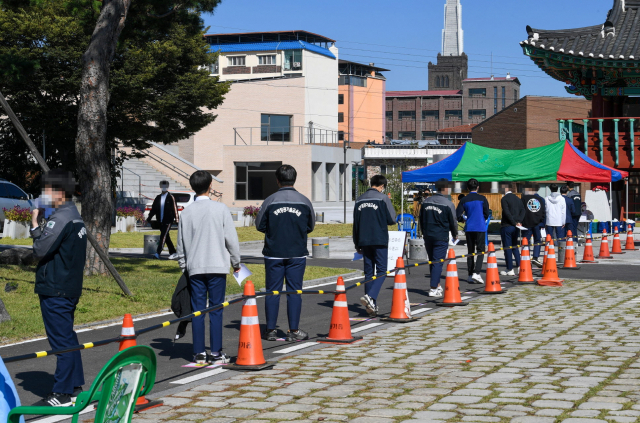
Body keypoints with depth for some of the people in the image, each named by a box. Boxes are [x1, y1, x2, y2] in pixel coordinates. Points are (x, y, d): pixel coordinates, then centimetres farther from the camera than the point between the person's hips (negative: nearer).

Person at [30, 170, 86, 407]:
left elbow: (41, 249, -18)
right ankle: (75, 387, 24)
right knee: (68, 338, 17)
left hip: (55, 290, -10)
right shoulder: (75, 216, 15)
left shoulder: (60, 218, -17)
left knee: (61, 340, -7)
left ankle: (63, 394, -3)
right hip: (71, 287, 10)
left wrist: (34, 226, -7)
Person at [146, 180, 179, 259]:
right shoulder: (158, 198, 12)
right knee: (166, 238, 11)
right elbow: (154, 208, 14)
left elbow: (174, 208, -5)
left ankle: (158, 253, -17)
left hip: (168, 221, -6)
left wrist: (176, 219, -10)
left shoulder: (170, 197, -2)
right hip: (161, 221, 6)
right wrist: (149, 217, 4)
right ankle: (173, 253, 19)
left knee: (163, 236, -13)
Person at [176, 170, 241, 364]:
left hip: (195, 268, 2)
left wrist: (183, 266, 20)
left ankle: (199, 353, 7)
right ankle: (216, 353, 1)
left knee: (197, 310, 6)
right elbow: (231, 238, -2)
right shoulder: (220, 209, -4)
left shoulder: (187, 212, 3)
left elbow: (181, 244, 9)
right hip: (217, 266, -2)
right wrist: (236, 262, 10)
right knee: (216, 310, 1)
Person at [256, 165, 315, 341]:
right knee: (294, 291, 5)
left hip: (274, 254, -1)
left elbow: (260, 225, 1)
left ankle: (271, 330, 9)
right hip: (297, 254, 1)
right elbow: (311, 226, 10)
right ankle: (294, 330, 6)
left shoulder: (270, 201, -7)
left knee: (272, 291, 6)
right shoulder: (304, 201, -2)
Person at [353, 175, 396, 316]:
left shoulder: (359, 200, 11)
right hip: (380, 240, -5)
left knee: (368, 272, 9)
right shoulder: (383, 199, -5)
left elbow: (355, 223, 13)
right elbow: (392, 219, -5)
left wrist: (357, 244, 19)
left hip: (364, 241, 5)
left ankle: (371, 306, 8)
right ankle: (370, 297, -24)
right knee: (381, 271, -2)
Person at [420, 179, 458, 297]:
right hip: (441, 237, -6)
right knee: (438, 262, -3)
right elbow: (453, 221, -3)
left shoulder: (426, 202, 7)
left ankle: (437, 285, 25)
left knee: (432, 261, 16)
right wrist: (455, 234, 14)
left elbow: (421, 219, 15)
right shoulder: (448, 204, -10)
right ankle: (433, 289, -7)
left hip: (428, 236, 6)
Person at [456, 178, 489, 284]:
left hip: (469, 228, 3)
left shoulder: (464, 200, 2)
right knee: (480, 251, 0)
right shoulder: (482, 199, -4)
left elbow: (458, 215, -1)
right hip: (480, 228, -3)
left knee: (470, 252, 10)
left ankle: (471, 275, 10)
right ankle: (476, 273, -16)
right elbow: (486, 214, -2)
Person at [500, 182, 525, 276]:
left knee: (507, 248, -1)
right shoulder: (517, 199, 11)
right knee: (515, 246, 17)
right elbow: (522, 211, 5)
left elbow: (507, 213, -19)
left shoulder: (504, 199, -12)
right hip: (516, 227, 7)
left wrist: (515, 223, -14)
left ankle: (510, 269, 0)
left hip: (506, 226, -7)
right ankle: (519, 266, 9)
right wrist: (518, 221, -4)